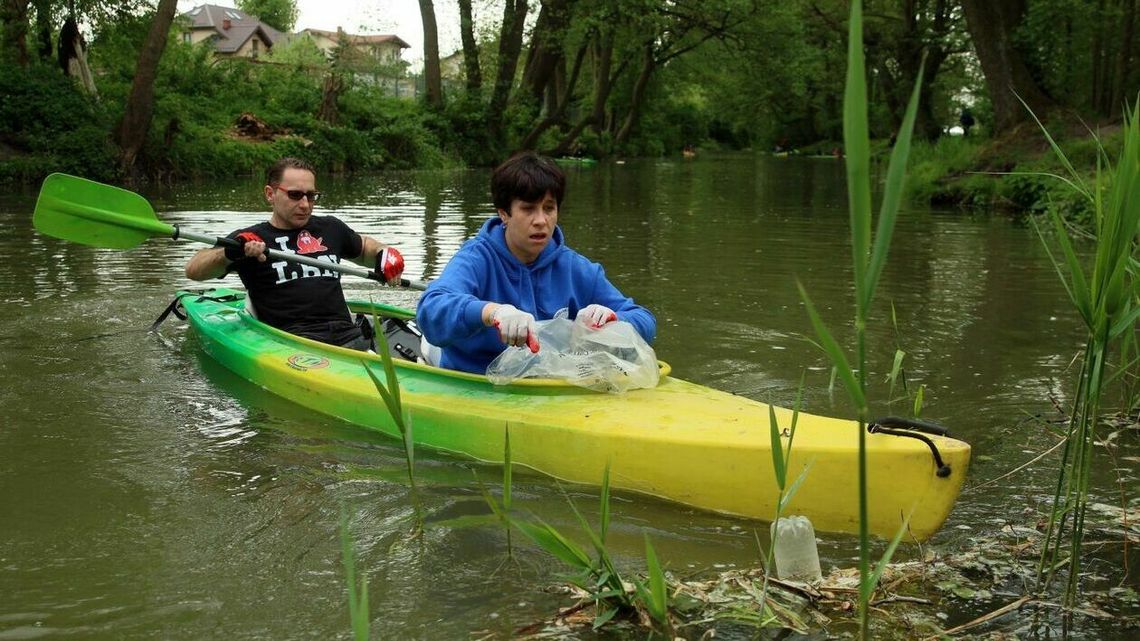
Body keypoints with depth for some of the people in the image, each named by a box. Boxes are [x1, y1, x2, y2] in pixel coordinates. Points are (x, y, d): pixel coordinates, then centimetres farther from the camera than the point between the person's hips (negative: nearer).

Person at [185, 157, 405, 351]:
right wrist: (230, 252, -22)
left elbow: (363, 246, 43)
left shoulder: (330, 228, 22)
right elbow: (193, 271, -1)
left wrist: (382, 254, 19)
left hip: (349, 337, 4)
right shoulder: (251, 238, 10)